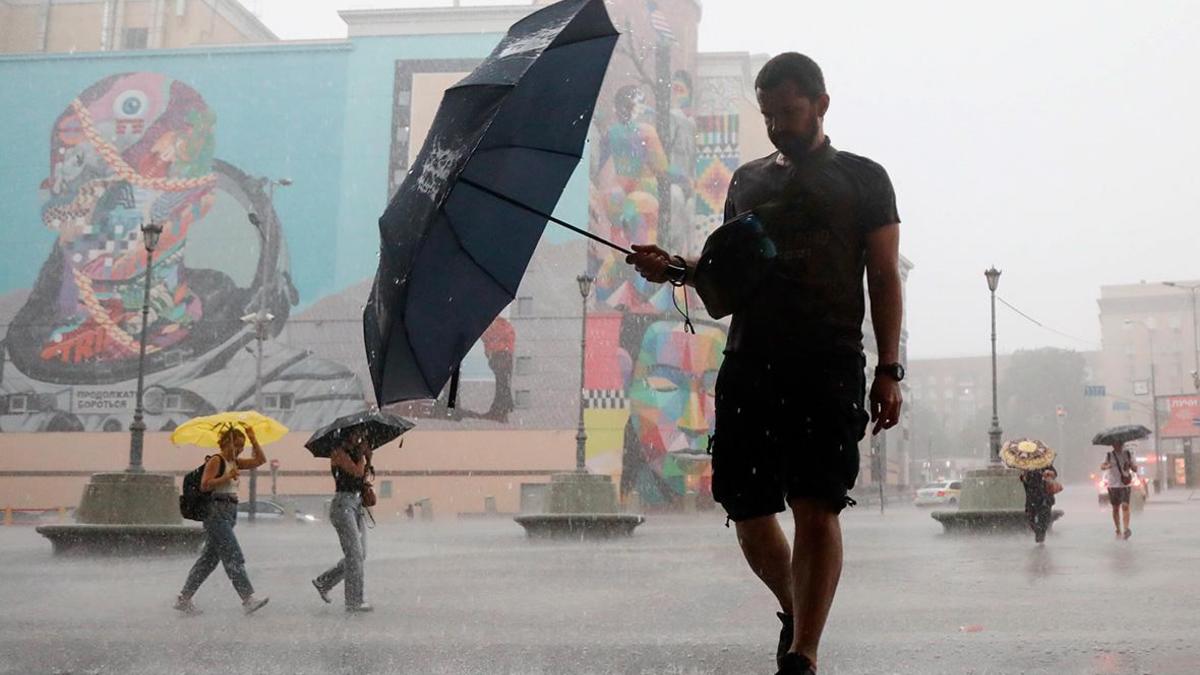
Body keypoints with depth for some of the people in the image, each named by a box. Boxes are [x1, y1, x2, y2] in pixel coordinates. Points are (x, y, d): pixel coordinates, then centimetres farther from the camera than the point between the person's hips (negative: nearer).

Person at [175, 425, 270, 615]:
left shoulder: (235, 463, 17)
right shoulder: (216, 461, -7)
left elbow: (260, 460, 16)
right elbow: (205, 485, -16)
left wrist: (253, 439, 8)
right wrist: (227, 477, -18)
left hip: (228, 514, 9)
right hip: (217, 512, -9)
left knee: (209, 558, 11)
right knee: (233, 557, -13)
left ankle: (184, 598, 17)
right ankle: (248, 599, -16)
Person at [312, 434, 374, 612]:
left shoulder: (354, 453, 15)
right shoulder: (339, 453, -8)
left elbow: (363, 477, 9)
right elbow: (357, 472, -19)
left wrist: (367, 457, 0)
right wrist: (361, 453, -6)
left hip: (358, 504, 8)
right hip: (343, 504, -8)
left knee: (359, 555, 8)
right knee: (354, 554, -10)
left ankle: (323, 582, 23)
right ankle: (354, 602, -5)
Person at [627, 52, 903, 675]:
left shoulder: (862, 178, 12)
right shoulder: (747, 179, 23)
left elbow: (884, 278, 7)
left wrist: (889, 369, -3)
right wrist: (674, 267, 3)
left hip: (827, 364, -4)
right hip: (747, 361, 4)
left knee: (816, 506, -14)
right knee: (748, 513, 5)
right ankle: (795, 611, 31)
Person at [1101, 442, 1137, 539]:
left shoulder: (1128, 454, 7)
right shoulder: (1109, 455, 1)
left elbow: (1135, 469, 9)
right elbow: (1102, 467, -14)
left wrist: (1131, 465, -14)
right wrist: (1107, 466, -38)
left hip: (1125, 485, 0)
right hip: (1113, 485, 0)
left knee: (1125, 506, -16)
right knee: (1115, 508, 6)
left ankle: (1126, 529, -24)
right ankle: (1118, 531, 17)